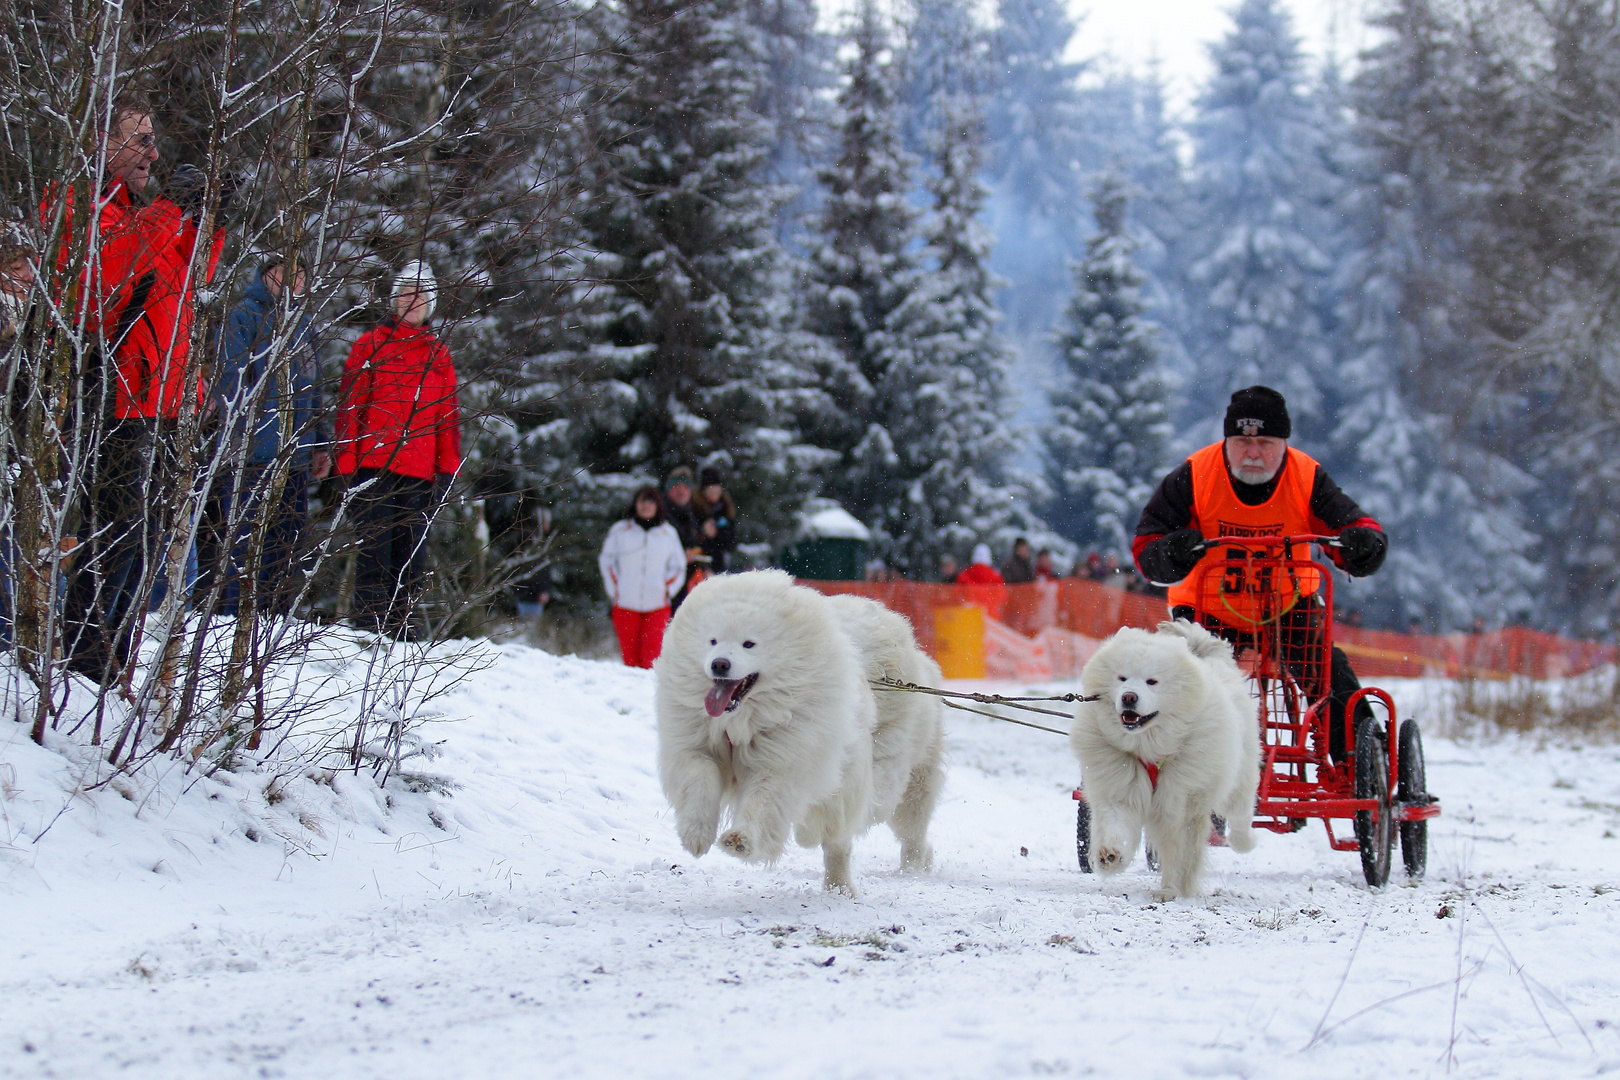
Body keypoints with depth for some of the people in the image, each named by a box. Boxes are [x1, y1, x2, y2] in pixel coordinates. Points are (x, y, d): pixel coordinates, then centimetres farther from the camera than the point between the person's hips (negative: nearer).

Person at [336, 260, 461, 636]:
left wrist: (448, 469, 8)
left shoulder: (439, 355, 18)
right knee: (374, 548, -8)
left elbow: (449, 415, 17)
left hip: (420, 472, 3)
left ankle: (400, 623, 5)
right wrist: (348, 461, -4)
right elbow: (349, 406, 5)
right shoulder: (369, 346, 9)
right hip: (374, 467, -3)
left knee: (412, 553, 1)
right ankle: (370, 621, -7)